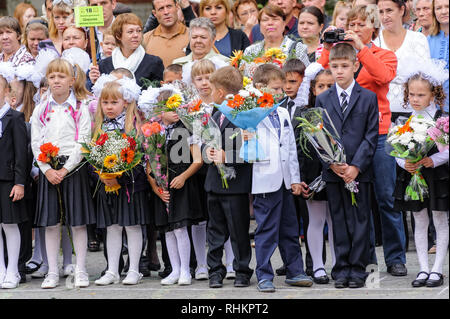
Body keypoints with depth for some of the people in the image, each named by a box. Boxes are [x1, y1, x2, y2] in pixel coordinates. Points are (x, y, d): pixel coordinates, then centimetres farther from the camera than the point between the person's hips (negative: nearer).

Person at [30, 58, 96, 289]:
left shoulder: (80, 108, 0)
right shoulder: (41, 110, 7)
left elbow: (83, 142, -7)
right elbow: (36, 143, 4)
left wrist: (65, 169, -14)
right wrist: (47, 170, -9)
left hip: (73, 167, -2)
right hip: (48, 170, 2)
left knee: (77, 222, 0)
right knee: (51, 223, 3)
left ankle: (80, 271, 7)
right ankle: (52, 273, 9)